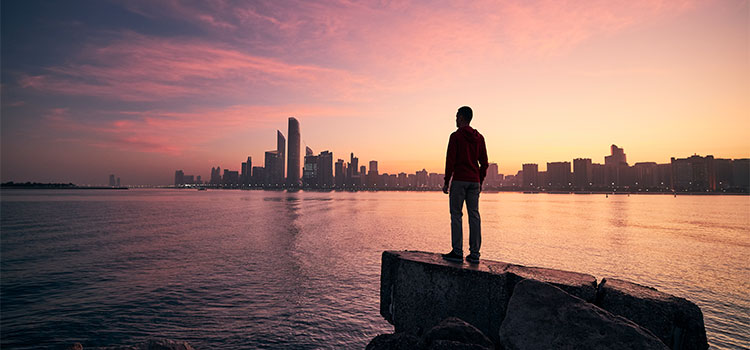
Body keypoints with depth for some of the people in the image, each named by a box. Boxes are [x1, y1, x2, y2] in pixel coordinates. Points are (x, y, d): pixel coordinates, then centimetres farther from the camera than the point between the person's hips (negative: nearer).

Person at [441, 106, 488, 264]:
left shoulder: (456, 136, -5)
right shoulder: (479, 137, 13)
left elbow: (450, 160, -11)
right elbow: (484, 162, 12)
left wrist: (446, 182, -6)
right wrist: (480, 181, 18)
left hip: (459, 180, -6)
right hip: (474, 181, 6)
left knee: (456, 215, -2)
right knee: (474, 215, 5)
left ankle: (457, 252, -3)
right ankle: (474, 253, 7)